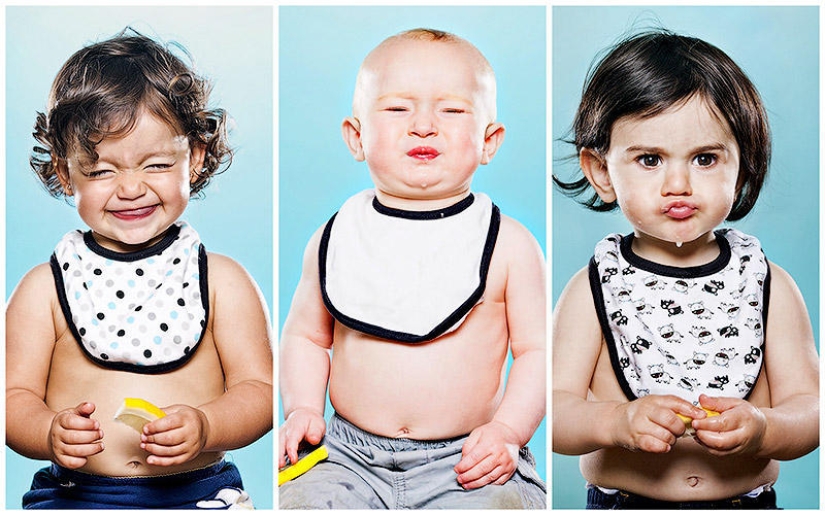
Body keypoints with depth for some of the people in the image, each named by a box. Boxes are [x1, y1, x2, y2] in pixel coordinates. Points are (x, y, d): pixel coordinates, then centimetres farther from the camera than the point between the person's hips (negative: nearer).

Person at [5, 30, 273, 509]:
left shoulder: (222, 281, 2)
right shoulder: (45, 288, 3)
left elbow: (259, 389, 1)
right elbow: (16, 397, 3)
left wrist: (205, 428, -19)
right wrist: (51, 434, -19)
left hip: (200, 490, 0)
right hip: (73, 494, 1)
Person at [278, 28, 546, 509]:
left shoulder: (508, 244, -4)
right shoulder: (335, 239, 3)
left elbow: (538, 349, 0)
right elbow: (306, 334, 14)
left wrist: (508, 430, -12)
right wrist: (302, 409, 0)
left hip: (466, 464, -1)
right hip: (351, 458, 2)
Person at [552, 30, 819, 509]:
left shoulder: (769, 285, 0)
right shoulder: (594, 289, -5)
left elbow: (809, 410, -2)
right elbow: (555, 409, -9)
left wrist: (760, 429, -22)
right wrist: (617, 422, -27)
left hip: (748, 498, 3)